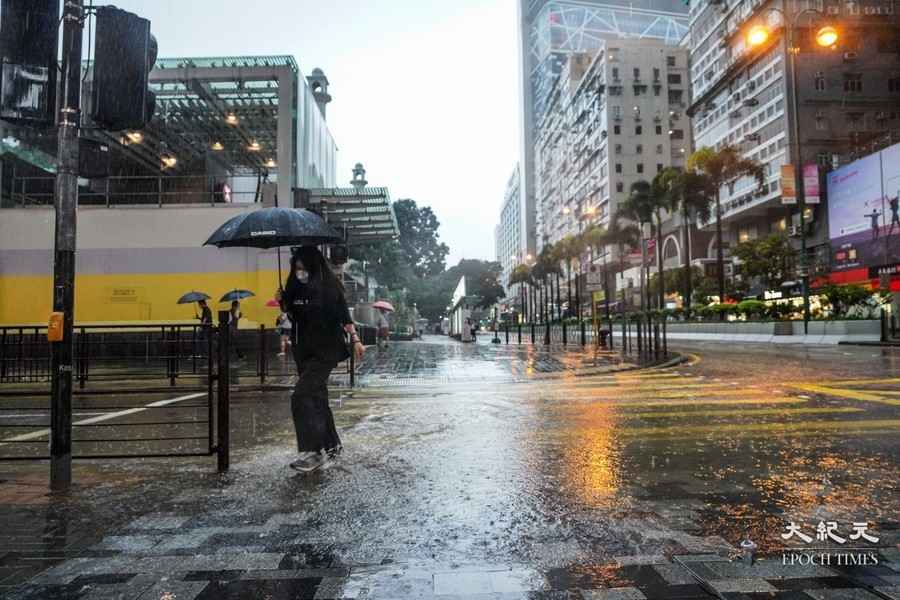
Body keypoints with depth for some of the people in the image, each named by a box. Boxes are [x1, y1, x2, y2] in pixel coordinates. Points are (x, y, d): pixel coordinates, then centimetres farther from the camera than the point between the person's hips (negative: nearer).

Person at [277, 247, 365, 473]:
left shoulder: (329, 287, -9)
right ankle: (332, 445, 27)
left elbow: (344, 316, -7)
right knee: (316, 397, 13)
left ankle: (314, 452, -13)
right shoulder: (296, 288, 7)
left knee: (302, 397, -17)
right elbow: (293, 314, 18)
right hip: (303, 350, 7)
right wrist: (283, 302, -1)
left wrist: (355, 340, -14)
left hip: (325, 351, -7)